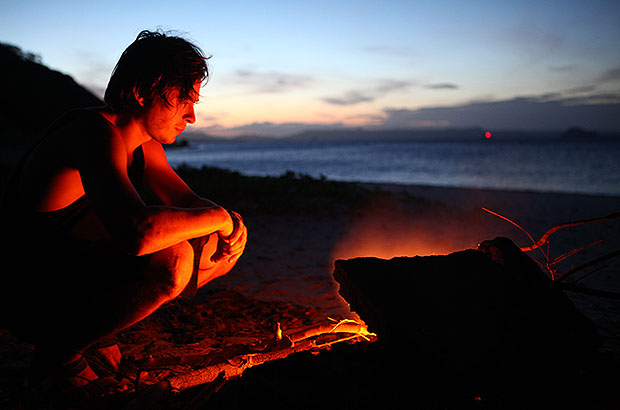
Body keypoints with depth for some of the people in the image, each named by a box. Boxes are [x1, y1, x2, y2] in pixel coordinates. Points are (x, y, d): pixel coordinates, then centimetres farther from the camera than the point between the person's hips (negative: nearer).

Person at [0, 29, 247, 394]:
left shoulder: (144, 144, 5)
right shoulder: (94, 133, -25)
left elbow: (188, 201, 14)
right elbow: (138, 232, -41)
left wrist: (231, 221, -10)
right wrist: (218, 217, -24)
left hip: (81, 277, 9)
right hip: (34, 303, -9)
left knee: (221, 248, 4)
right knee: (170, 258, -32)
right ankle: (59, 352, -9)